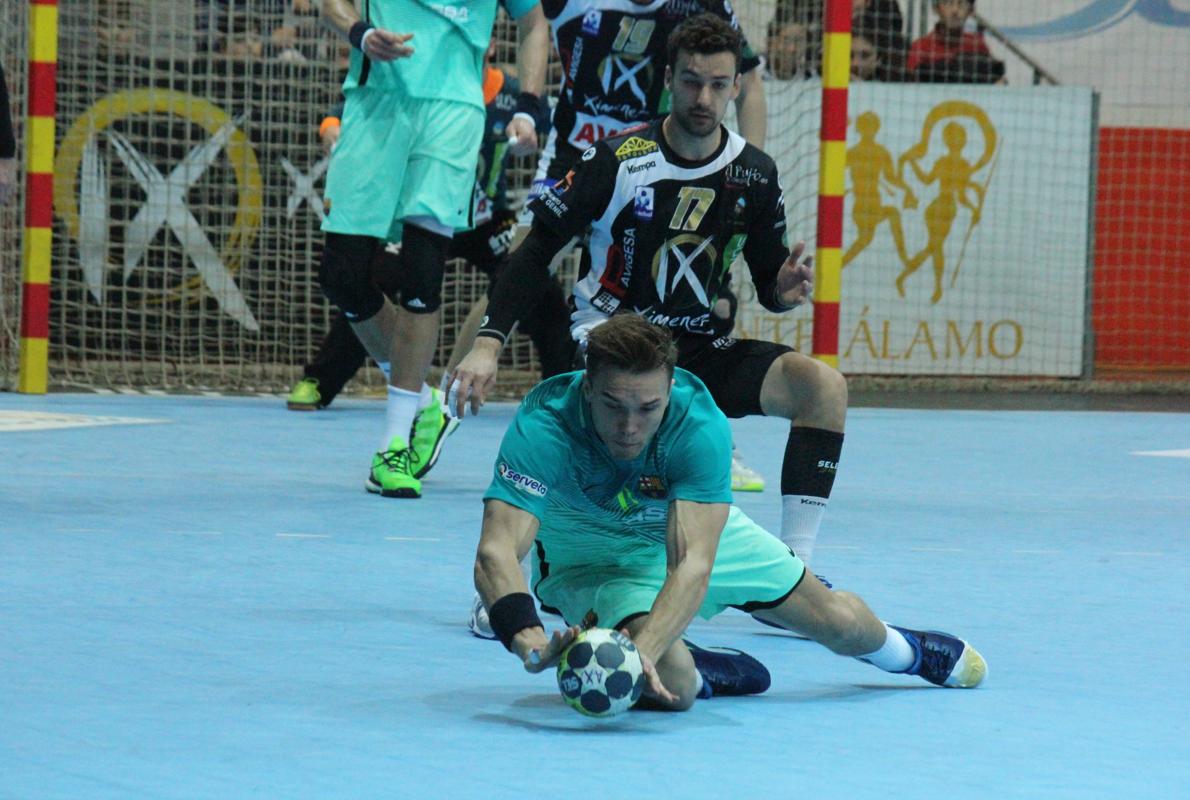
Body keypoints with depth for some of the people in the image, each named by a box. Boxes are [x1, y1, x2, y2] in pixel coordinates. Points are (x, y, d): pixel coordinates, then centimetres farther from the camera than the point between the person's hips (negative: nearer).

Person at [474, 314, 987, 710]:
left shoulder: (699, 424, -35)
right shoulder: (542, 427, -37)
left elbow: (692, 565, -43)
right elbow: (495, 553, -47)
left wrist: (644, 648, -61)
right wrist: (533, 646, -66)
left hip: (700, 529, 2)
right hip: (589, 549, -2)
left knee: (840, 624, 12)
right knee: (670, 685, -29)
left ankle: (908, 650, 49)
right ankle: (700, 673, 10)